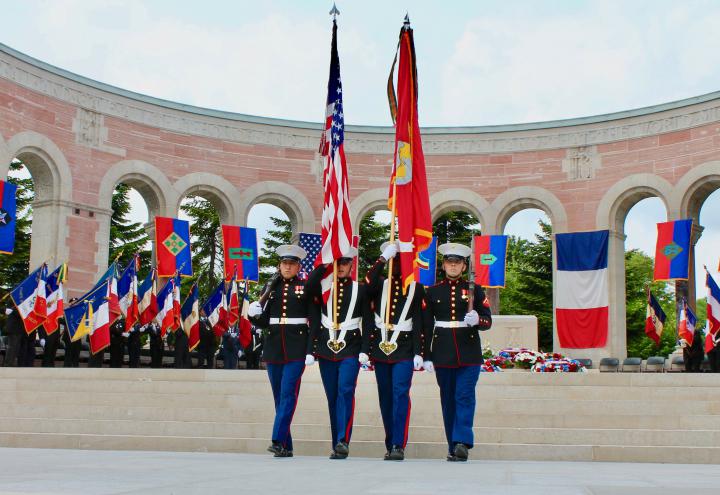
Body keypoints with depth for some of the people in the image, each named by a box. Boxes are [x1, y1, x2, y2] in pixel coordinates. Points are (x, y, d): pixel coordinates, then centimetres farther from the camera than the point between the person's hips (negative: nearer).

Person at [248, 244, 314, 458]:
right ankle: (286, 447, 13)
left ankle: (278, 441, -15)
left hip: (296, 348, -4)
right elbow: (264, 320, 11)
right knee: (279, 396, 7)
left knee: (288, 394, -12)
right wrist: (254, 315, -10)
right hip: (273, 347, 4)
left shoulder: (306, 288, 2)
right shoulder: (272, 288, 12)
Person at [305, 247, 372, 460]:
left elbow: (368, 321, 1)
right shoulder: (322, 288, 8)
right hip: (326, 348, 2)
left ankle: (343, 441, -21)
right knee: (332, 397, 6)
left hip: (350, 349, -2)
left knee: (345, 391, -18)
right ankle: (337, 446, 13)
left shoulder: (360, 289, 4)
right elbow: (314, 322, 2)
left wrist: (365, 350, -5)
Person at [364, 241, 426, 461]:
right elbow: (368, 283, -16)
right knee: (385, 397, 8)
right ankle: (390, 444, 16)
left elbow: (419, 323, 1)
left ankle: (399, 445, -13)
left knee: (400, 393, -13)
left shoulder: (416, 289, 5)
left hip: (404, 349, -3)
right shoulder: (380, 285, 9)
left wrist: (418, 353, -5)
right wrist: (382, 259, -21)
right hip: (380, 347, 3)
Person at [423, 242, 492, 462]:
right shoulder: (432, 292, 9)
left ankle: (462, 442, -17)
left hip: (469, 353, -1)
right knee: (448, 400, 5)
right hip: (443, 354, 1)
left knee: (465, 396, -12)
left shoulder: (475, 290, 6)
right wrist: (426, 356, 2)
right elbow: (426, 326, 7)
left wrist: (477, 320, -18)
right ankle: (453, 447, 11)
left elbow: (488, 320, 5)